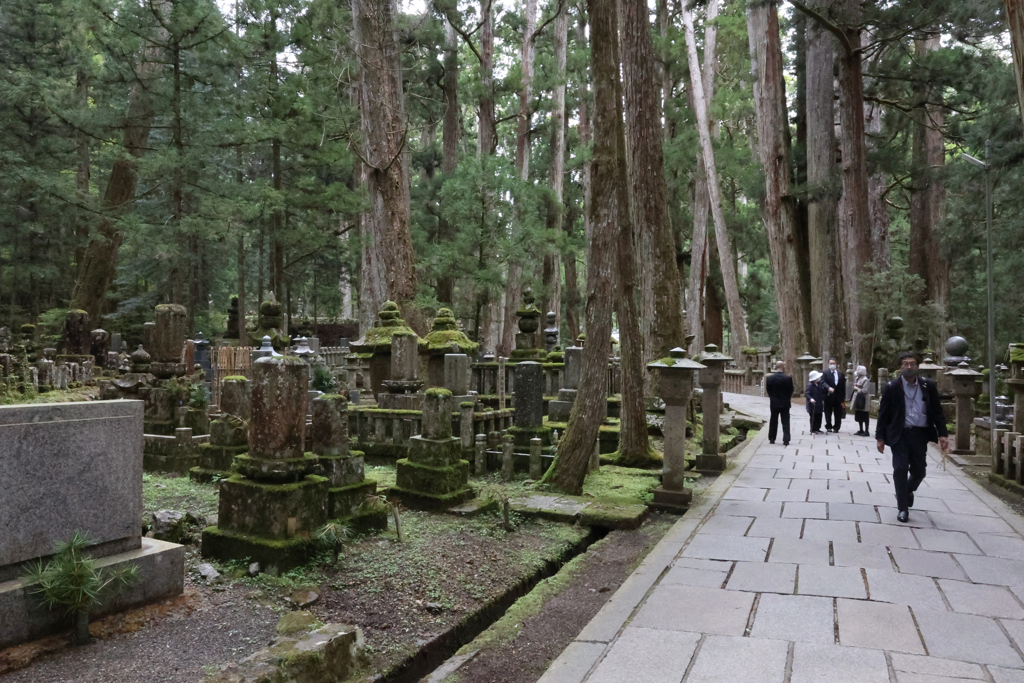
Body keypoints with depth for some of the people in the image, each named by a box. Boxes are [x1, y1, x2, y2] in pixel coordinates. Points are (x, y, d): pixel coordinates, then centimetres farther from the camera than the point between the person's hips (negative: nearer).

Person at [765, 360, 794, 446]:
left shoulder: (769, 378, -7)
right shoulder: (788, 378, -12)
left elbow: (768, 390, 1)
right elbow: (791, 391, -3)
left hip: (774, 403, 2)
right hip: (785, 403, -2)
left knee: (773, 422, 13)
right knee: (785, 422, 3)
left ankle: (771, 439, 18)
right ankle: (786, 440, -1)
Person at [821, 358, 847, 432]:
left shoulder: (841, 374, 9)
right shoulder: (825, 373, 0)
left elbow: (843, 387, 8)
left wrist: (843, 398, 4)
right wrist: (829, 388, -33)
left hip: (838, 398, 3)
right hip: (829, 396, -2)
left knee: (838, 414, 6)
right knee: (828, 413, 4)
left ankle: (836, 427, 16)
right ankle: (828, 427, 13)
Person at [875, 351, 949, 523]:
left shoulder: (928, 386, 1)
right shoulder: (892, 387, -5)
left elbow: (937, 411, 5)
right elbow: (883, 414, -2)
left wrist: (942, 434, -3)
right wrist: (880, 437, -4)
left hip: (920, 434, 2)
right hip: (899, 434, -2)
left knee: (919, 471, 11)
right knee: (900, 470, -3)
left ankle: (908, 491, 44)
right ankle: (903, 508, 8)